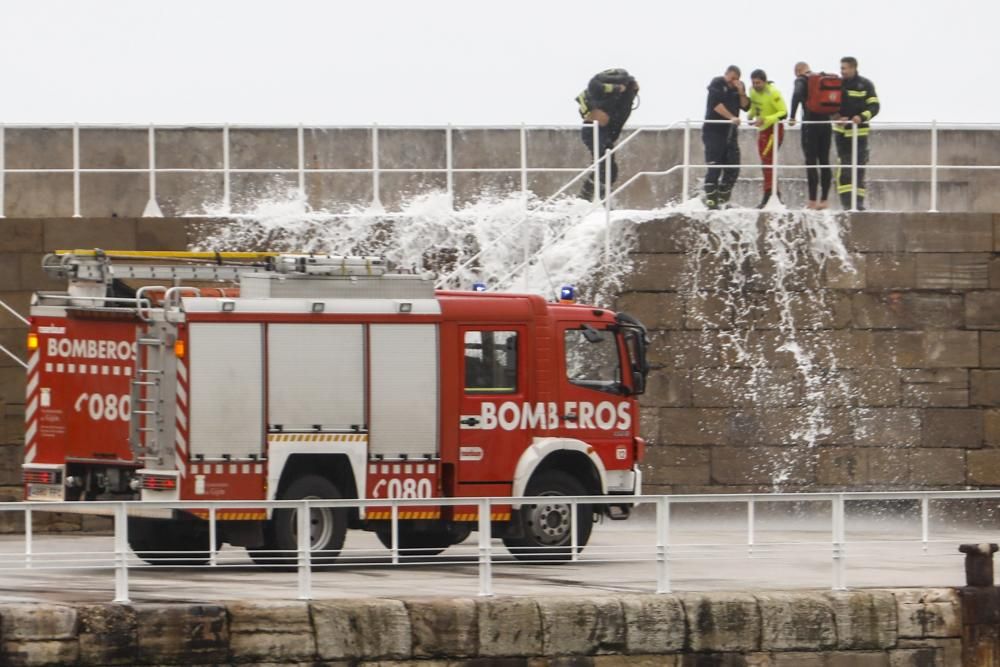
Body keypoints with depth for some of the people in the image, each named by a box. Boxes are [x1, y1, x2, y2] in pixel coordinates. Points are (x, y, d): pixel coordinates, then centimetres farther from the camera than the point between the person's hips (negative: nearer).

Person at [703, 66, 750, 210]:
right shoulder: (717, 84, -6)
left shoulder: (739, 87, 12)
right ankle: (710, 198, -10)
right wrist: (732, 118, -25)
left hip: (730, 132, 6)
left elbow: (746, 106, 5)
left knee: (733, 168, 4)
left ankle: (723, 197, 14)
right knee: (714, 167, -11)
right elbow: (716, 104, -17)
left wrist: (741, 92, -11)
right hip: (713, 131, -6)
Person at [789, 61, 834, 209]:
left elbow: (797, 95, -20)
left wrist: (792, 117, -17)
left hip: (810, 123, -5)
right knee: (824, 161, 8)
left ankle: (813, 201, -8)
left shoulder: (801, 80, -2)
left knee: (811, 162, -5)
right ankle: (824, 200, 7)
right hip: (826, 123, 5)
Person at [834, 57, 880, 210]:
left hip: (860, 130, -1)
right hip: (842, 130, 1)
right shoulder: (838, 84, 6)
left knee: (860, 166, 0)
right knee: (844, 166, -6)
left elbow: (874, 106, -3)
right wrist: (837, 117, -11)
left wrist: (862, 117, -21)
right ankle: (846, 201, -6)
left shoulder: (865, 85, 0)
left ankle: (859, 200, 6)